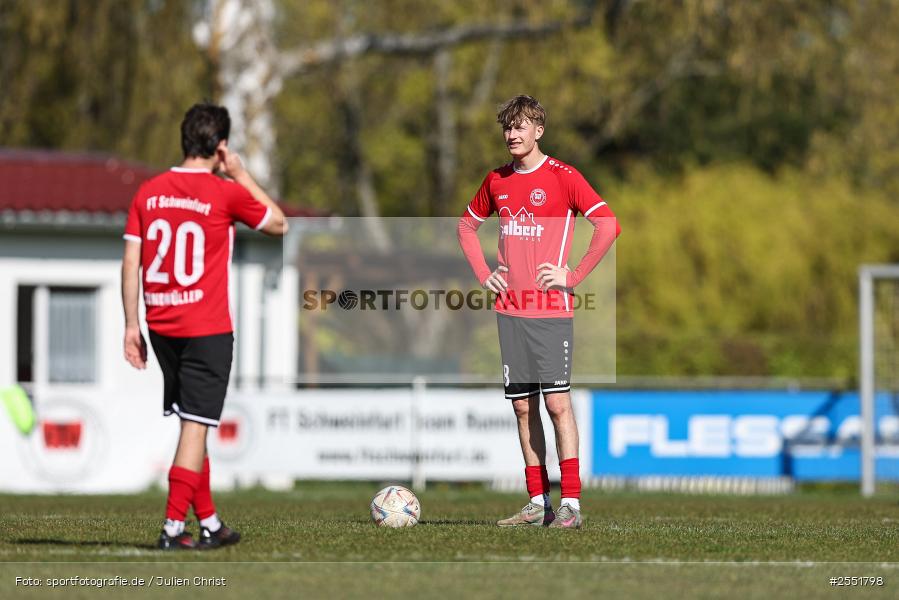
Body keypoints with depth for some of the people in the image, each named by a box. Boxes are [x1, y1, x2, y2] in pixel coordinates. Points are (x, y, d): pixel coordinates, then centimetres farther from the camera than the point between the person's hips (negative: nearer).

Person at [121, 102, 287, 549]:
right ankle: (173, 527, -9)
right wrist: (240, 175, 10)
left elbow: (130, 263, 4)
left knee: (191, 423, 15)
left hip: (161, 328, 5)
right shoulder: (225, 193, -9)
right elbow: (278, 224, 8)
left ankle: (209, 524, 22)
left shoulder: (149, 192, 4)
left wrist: (132, 325, 9)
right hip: (207, 328, -5)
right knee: (195, 425, -3)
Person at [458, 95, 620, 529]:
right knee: (522, 406, 6)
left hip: (551, 310, -6)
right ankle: (537, 503, 12)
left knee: (557, 402, -10)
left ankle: (570, 504, -10)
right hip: (509, 309, 6)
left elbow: (609, 225, -12)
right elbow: (467, 225, 28)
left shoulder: (562, 177, -5)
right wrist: (483, 273, 14)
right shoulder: (497, 181, 12)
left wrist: (574, 276, -13)